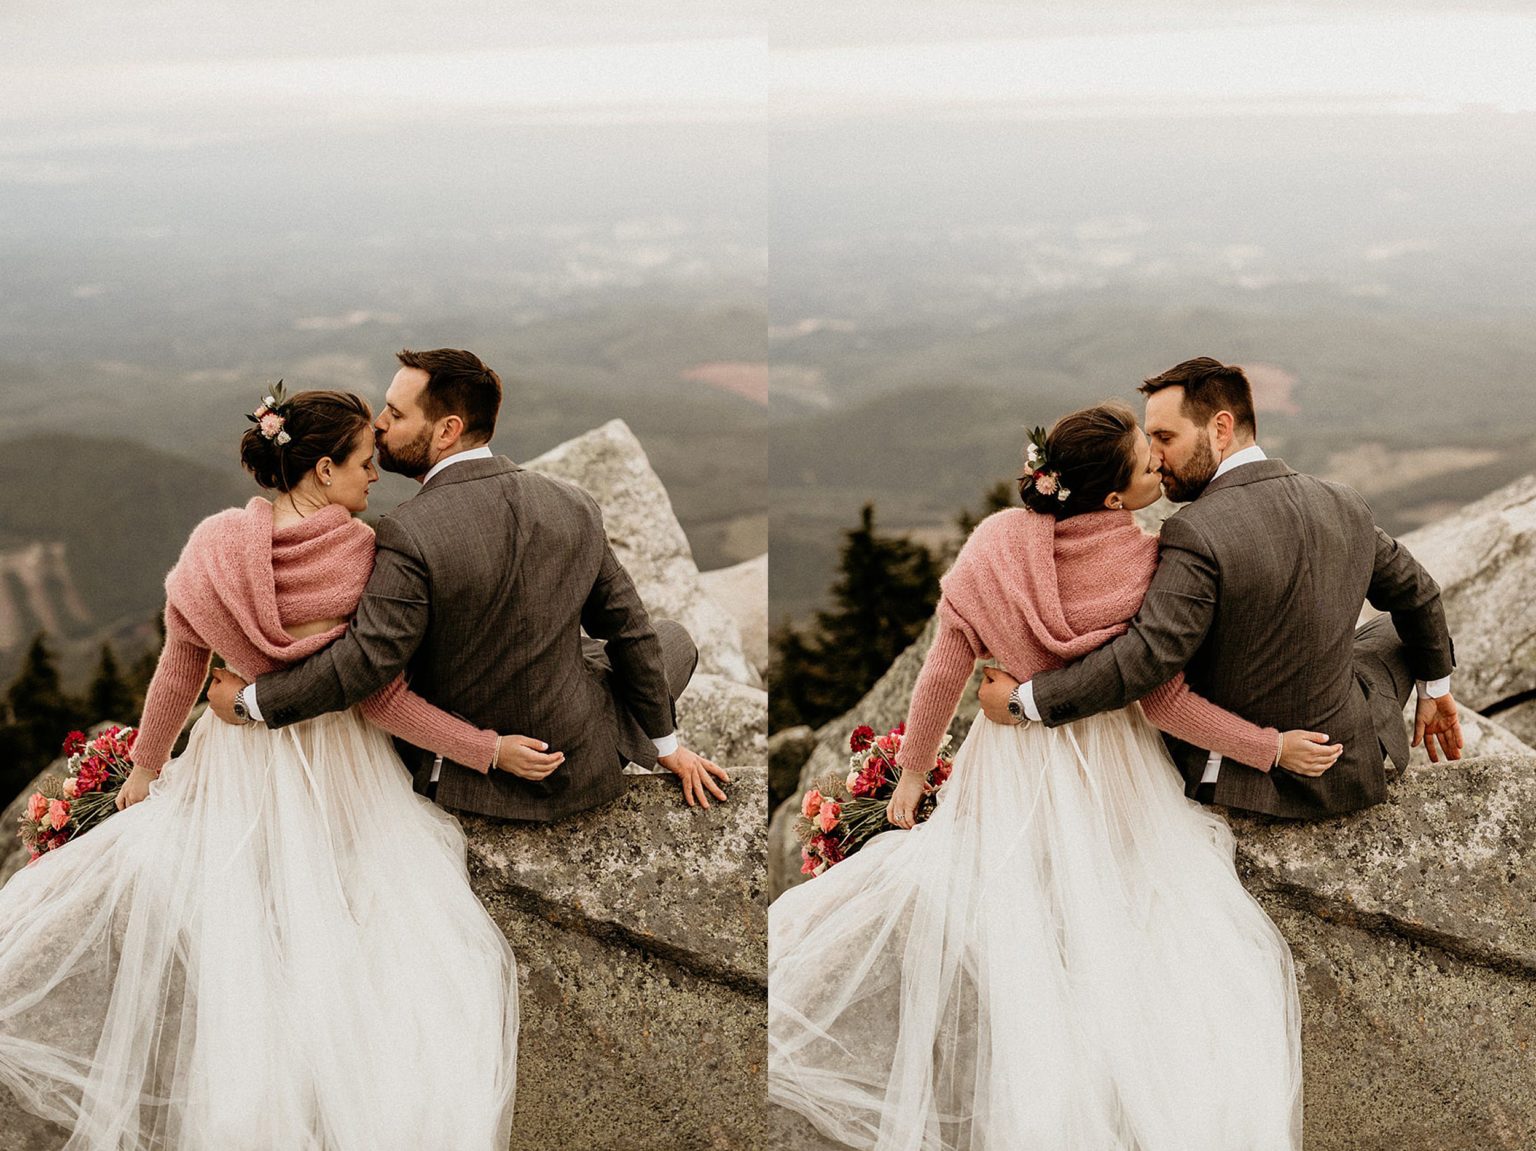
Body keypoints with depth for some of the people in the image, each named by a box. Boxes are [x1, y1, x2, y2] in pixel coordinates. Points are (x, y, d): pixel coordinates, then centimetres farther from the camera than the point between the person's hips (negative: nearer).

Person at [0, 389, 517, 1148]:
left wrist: (146, 766, 17)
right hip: (340, 779, -2)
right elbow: (382, 699, -16)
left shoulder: (214, 547, -8)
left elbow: (178, 673, 2)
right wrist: (490, 748, -10)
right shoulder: (364, 556, -16)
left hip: (237, 775, 3)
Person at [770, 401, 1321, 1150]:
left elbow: (944, 673, -5)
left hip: (1013, 763, 2)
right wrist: (1273, 748, -9)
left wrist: (913, 768, 7)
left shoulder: (994, 546, -12)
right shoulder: (1143, 564, -18)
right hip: (1114, 775, -2)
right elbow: (1164, 701, -17)